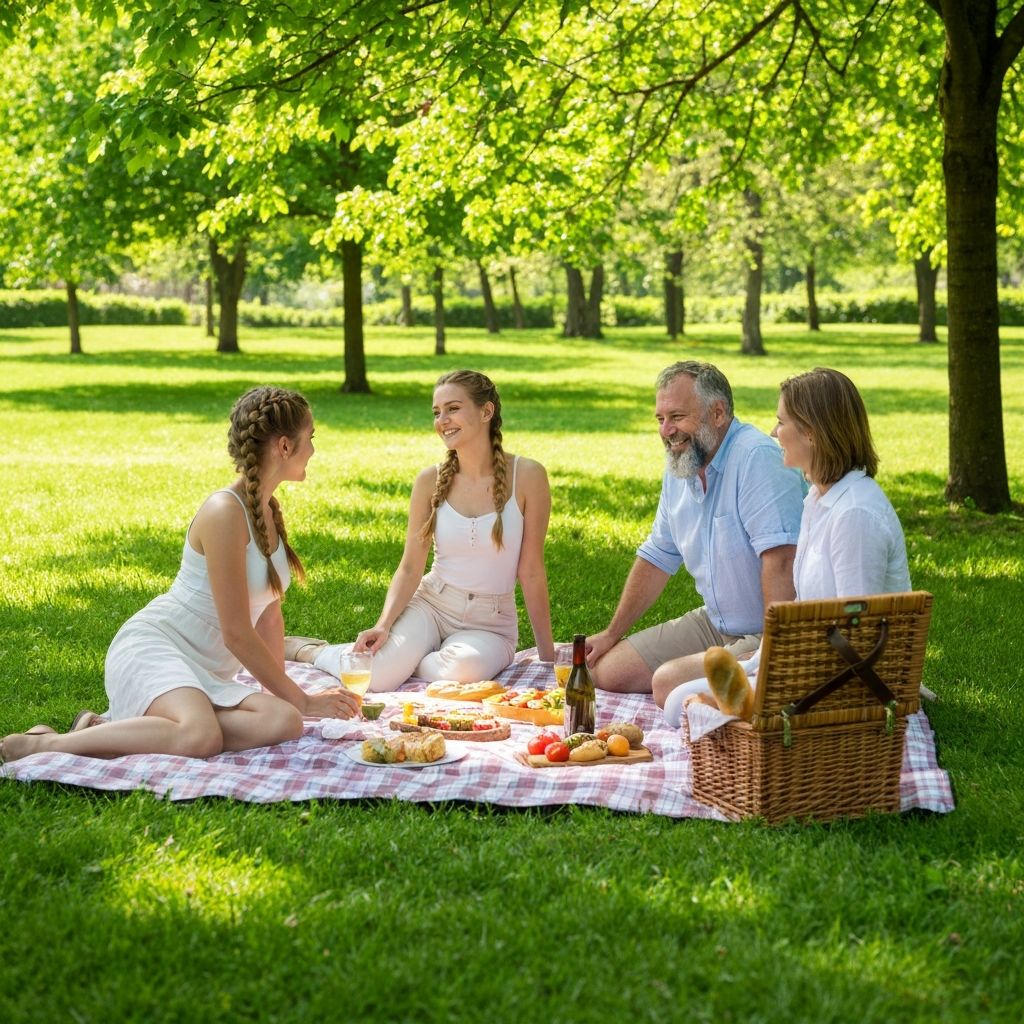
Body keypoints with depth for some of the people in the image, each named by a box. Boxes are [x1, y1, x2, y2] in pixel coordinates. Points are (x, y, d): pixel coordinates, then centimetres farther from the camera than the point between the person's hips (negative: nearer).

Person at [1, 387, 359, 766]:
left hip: (207, 674, 9)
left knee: (284, 724, -23)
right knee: (202, 737, -39)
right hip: (150, 647, -9)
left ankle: (111, 730, -13)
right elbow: (237, 634, -15)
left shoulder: (269, 512, 14)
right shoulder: (224, 512, -15)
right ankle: (44, 743, -20)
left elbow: (269, 614, 17)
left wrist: (280, 688, 11)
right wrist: (300, 699, -8)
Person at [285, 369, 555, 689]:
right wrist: (384, 625, -17)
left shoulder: (526, 476, -10)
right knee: (374, 677, -25)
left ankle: (396, 660, -2)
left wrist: (547, 655, -4)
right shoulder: (431, 481, -3)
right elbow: (410, 568, 0)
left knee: (464, 670, -36)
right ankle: (306, 649, 9)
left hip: (490, 623, -1)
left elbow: (531, 571, -6)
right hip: (429, 604, 1)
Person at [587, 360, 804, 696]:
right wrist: (611, 634, 18)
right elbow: (657, 557, 18)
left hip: (768, 633, -9)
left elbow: (779, 558, -30)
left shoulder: (757, 458, -21)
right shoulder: (678, 467, 7)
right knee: (606, 671, 3)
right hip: (715, 624, 9)